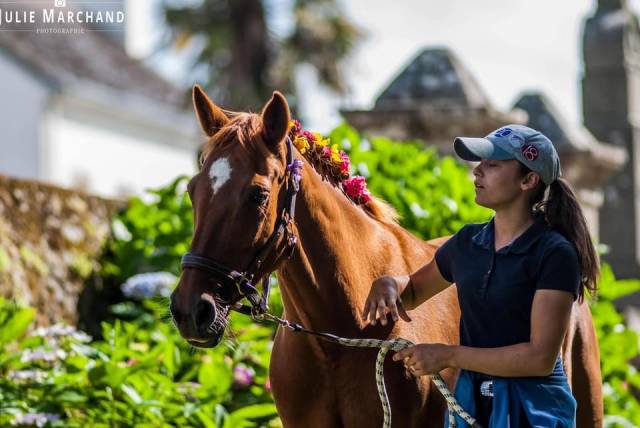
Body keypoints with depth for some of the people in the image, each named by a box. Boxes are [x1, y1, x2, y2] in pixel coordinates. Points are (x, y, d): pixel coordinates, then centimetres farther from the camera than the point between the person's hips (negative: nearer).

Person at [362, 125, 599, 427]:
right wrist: (388, 284, -4)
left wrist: (449, 356, -18)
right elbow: (413, 290, 21)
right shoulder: (467, 242, 4)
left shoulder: (555, 254, -14)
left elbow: (541, 358, -19)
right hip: (469, 402, 5)